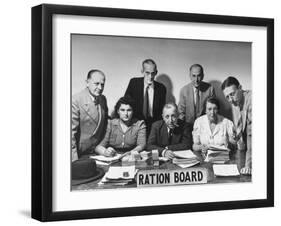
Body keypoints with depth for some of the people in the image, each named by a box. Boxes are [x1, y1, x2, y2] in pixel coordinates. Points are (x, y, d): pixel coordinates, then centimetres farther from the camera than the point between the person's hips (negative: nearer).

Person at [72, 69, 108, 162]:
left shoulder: (103, 99, 7)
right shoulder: (76, 100, -16)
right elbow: (71, 131, -18)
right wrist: (74, 160, -20)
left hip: (97, 153, 6)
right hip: (80, 155, -6)